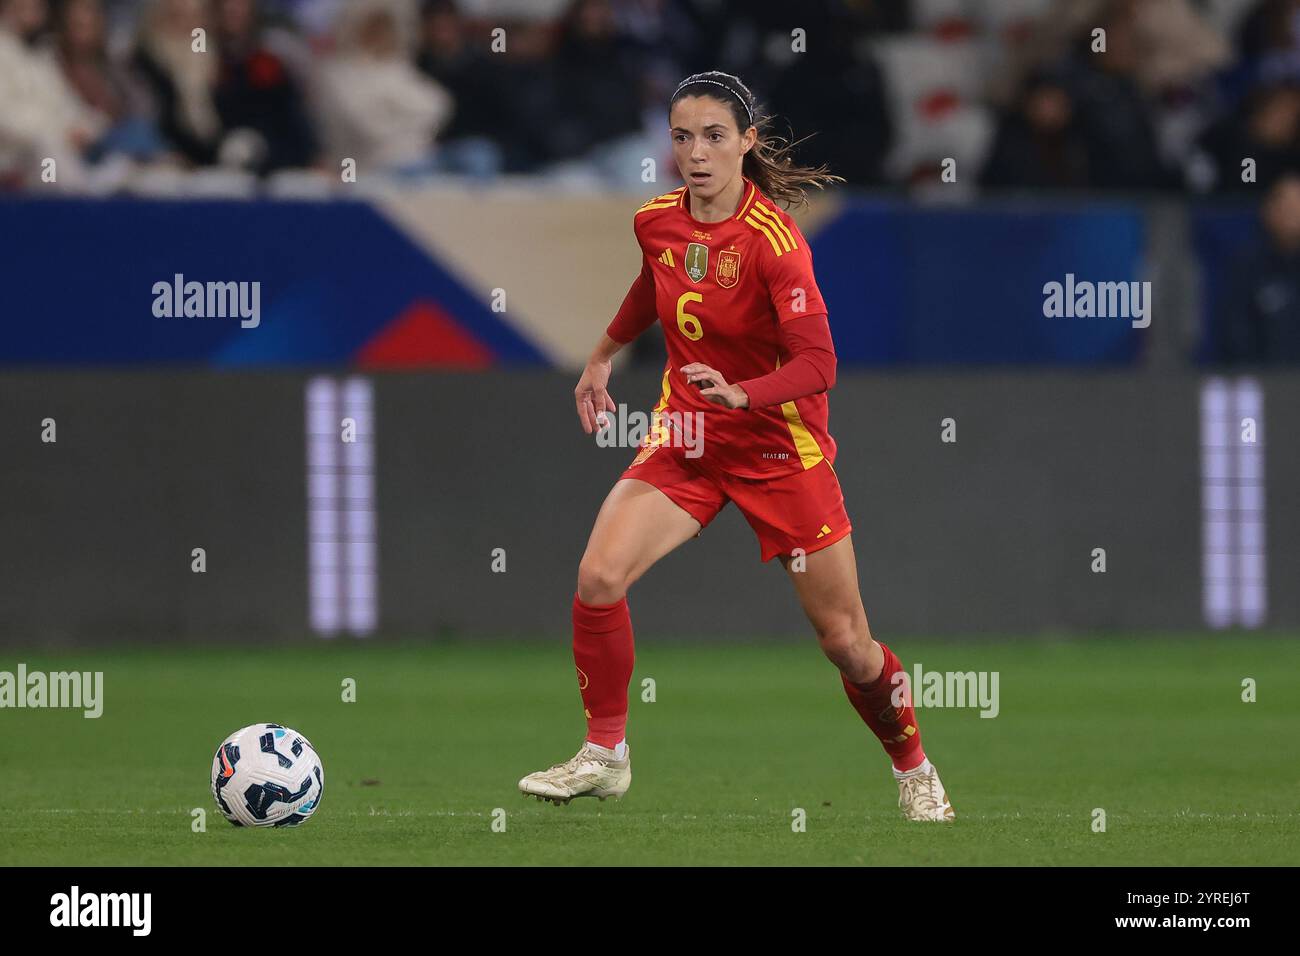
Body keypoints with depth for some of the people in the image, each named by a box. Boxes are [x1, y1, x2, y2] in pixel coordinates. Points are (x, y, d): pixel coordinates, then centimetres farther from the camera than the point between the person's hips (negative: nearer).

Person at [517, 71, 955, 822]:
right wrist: (603, 357, 30)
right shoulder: (657, 222, -3)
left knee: (846, 642, 1)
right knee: (598, 578, -17)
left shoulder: (773, 239, -22)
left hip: (779, 449, -5)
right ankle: (605, 756, -1)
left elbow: (817, 365, -29)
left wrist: (739, 393, -44)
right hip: (688, 437, 5)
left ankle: (916, 774, 27)